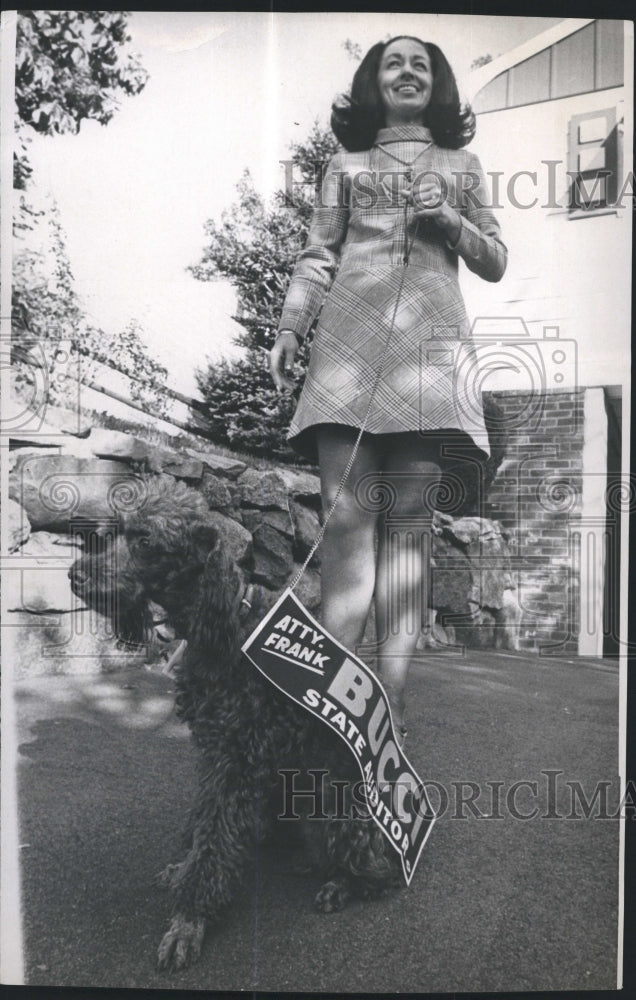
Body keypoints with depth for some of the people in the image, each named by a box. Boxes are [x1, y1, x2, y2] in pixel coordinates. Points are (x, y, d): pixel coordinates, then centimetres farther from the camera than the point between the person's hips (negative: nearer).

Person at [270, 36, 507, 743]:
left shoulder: (462, 166, 27)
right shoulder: (347, 166, 24)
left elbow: (495, 262, 23)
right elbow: (317, 258, 15)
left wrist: (451, 220, 5)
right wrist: (288, 329, 0)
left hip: (430, 346, 1)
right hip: (348, 340, 0)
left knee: (406, 519, -10)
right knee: (347, 514, -15)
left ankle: (389, 699, -10)